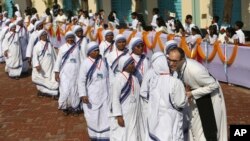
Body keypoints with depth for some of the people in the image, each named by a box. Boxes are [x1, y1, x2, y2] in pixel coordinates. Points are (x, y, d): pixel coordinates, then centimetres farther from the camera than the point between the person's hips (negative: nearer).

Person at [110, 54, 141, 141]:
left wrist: (137, 114, 11)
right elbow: (115, 98, -15)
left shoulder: (134, 79, 4)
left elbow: (136, 96, 10)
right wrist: (118, 116, -17)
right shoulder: (119, 78, -15)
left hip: (133, 115, 6)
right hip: (122, 115, -6)